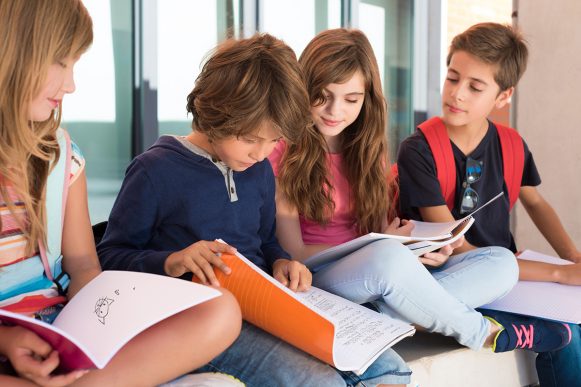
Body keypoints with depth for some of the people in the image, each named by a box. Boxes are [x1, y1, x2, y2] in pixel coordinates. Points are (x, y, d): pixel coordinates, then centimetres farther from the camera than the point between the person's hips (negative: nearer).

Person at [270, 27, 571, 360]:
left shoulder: (368, 148, 12)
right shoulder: (281, 152, -6)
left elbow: (381, 231, 9)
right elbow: (293, 252, -10)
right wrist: (385, 245, -16)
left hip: (376, 282, 6)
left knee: (502, 263, -9)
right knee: (388, 257, -38)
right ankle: (480, 332, -10)